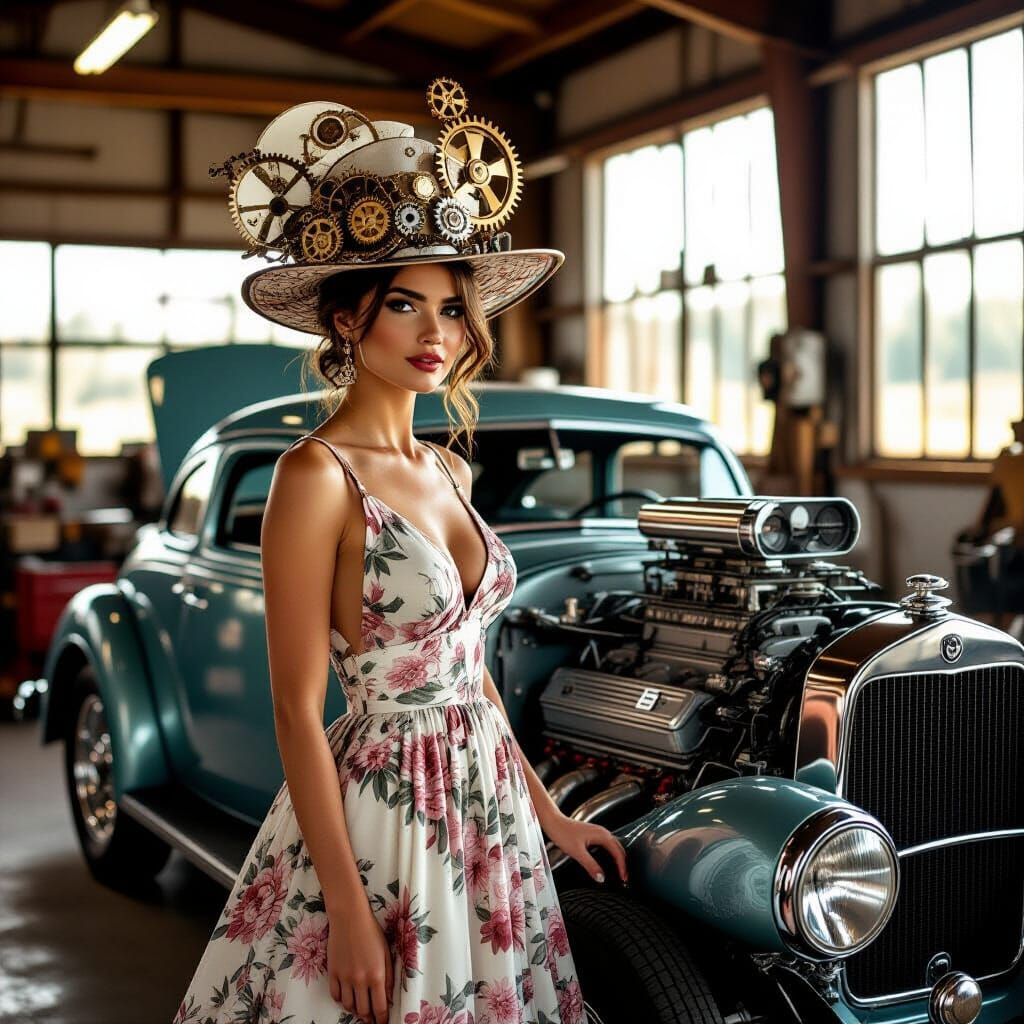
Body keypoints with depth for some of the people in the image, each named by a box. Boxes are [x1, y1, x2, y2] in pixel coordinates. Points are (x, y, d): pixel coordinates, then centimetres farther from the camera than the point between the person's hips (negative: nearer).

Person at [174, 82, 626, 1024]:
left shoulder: (447, 469, 7)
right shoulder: (318, 476, -15)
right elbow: (297, 710, -16)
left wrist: (546, 813, 14)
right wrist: (347, 910, -18)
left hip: (486, 803, 7)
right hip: (380, 812, -7)